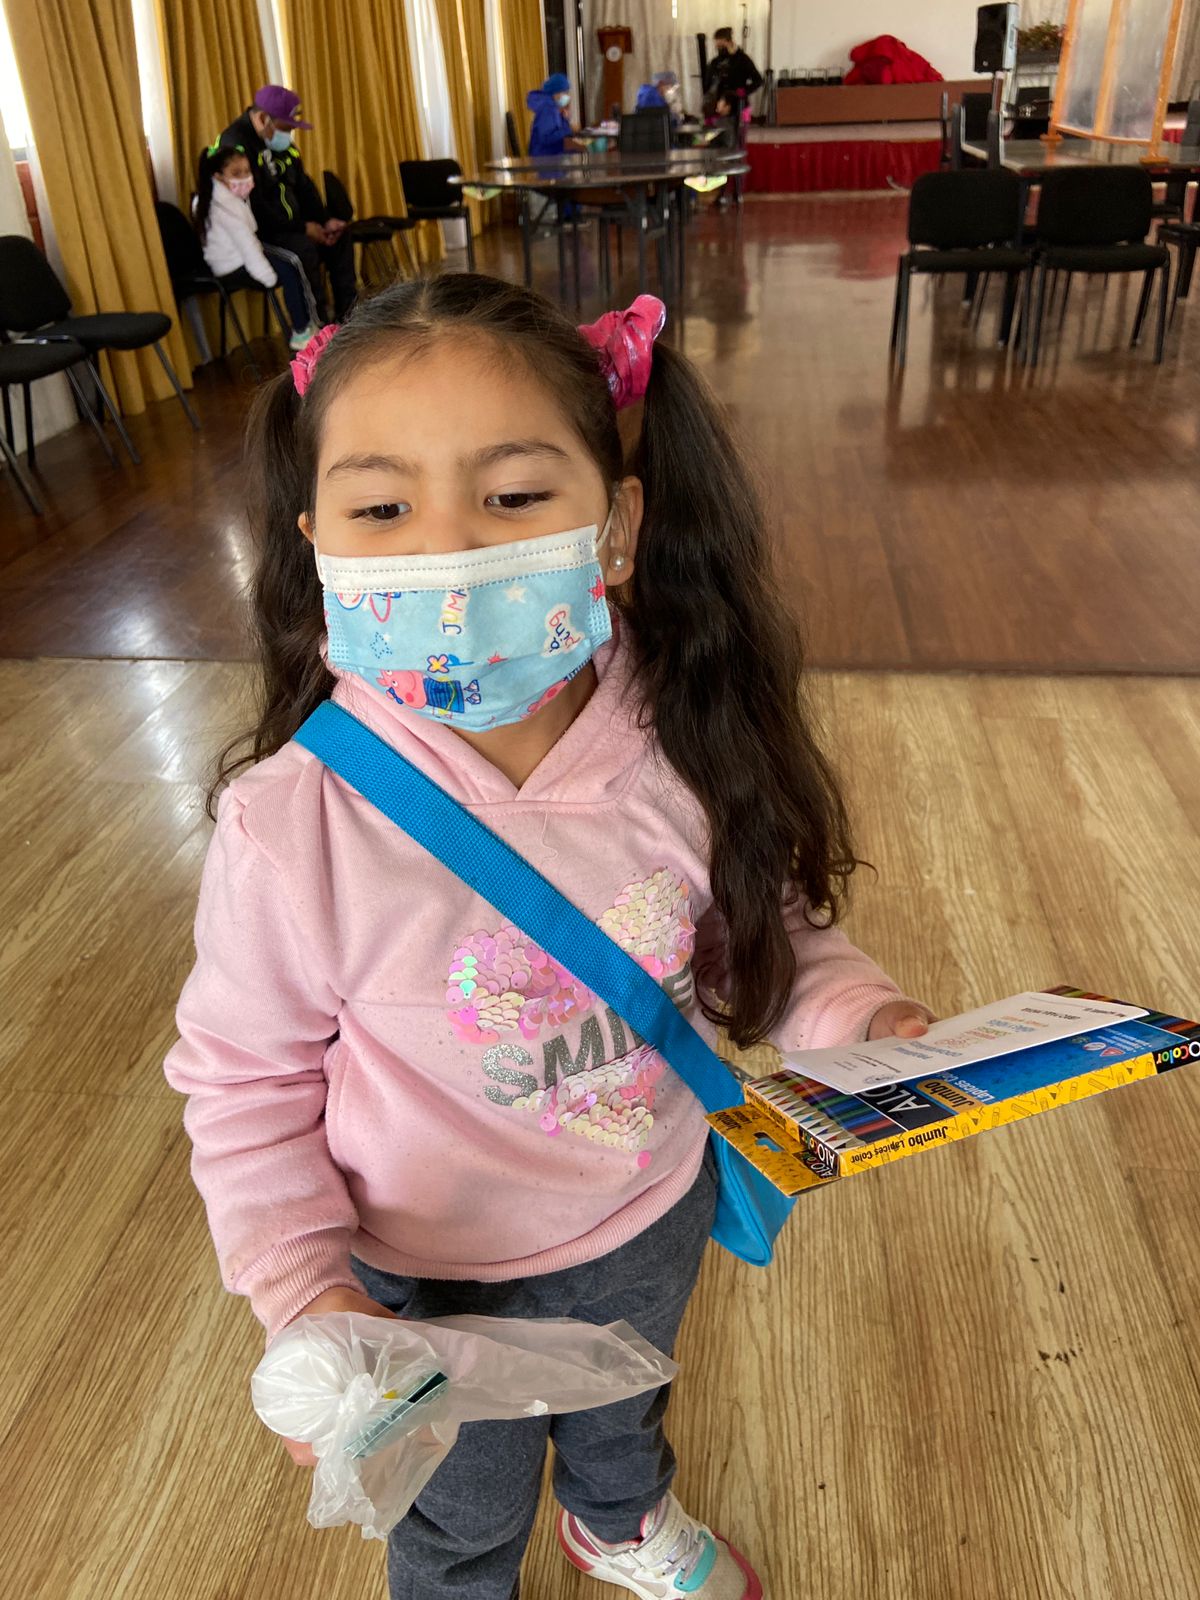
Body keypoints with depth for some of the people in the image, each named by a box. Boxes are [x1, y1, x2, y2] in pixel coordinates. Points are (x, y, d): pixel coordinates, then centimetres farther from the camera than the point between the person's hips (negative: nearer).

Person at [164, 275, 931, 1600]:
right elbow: (244, 1081, -16)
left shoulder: (686, 748, -24)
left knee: (625, 1406, 38)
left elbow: (753, 932, -6)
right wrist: (306, 1297, -20)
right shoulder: (293, 822, -32)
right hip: (439, 1285, -3)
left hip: (656, 1214, 4)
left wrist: (855, 1013, -22)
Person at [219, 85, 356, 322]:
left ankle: (349, 312, 8)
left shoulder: (281, 141, 9)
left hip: (287, 225, 10)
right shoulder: (235, 144, -21)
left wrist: (324, 221, 1)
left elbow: (303, 185, 17)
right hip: (256, 233, -10)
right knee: (303, 247, -32)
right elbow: (254, 208, -27)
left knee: (340, 235, 5)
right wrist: (303, 228, -22)